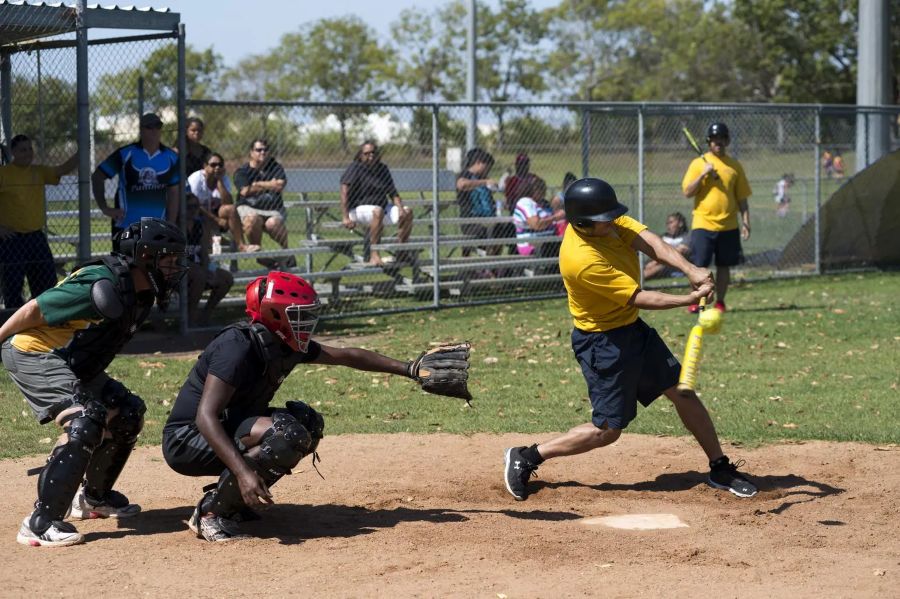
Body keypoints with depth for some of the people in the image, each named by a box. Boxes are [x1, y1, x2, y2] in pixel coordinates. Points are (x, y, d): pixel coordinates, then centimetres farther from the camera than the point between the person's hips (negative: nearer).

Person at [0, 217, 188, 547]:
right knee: (84, 424, -25)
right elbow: (33, 310, -22)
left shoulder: (141, 291, 3)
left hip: (74, 364, 10)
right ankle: (40, 524, -25)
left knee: (127, 413, 13)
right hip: (32, 354, -10)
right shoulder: (103, 287, -27)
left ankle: (93, 497, 29)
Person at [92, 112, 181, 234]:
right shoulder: (125, 154, -5)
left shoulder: (171, 158, 5)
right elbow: (97, 177, 1)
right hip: (125, 227, -3)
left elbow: (173, 194, 12)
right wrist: (104, 208, -7)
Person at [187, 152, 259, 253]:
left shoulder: (223, 179, -1)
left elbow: (228, 203, -18)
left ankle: (241, 245, -28)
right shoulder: (196, 179, -14)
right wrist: (217, 220, -26)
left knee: (230, 209, -25)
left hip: (213, 213, 4)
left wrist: (219, 181, -20)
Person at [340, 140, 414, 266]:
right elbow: (344, 192, -19)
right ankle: (374, 255, -41)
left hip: (381, 207, 7)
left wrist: (400, 208, -7)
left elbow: (393, 193, 13)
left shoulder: (383, 169, 11)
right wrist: (346, 217, -29)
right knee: (378, 211, -38)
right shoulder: (355, 167, -8)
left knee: (408, 212, -6)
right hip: (358, 209, -7)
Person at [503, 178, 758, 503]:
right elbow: (639, 298, -26)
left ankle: (720, 468, 22)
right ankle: (526, 458, 10)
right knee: (607, 430, -2)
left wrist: (691, 270, -34)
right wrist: (691, 299, -24)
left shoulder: (606, 222, -8)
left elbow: (649, 242, -19)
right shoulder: (582, 259, -32)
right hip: (603, 341, -9)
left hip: (633, 328, 9)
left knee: (683, 391, 10)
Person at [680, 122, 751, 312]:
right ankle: (695, 301, 7)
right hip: (703, 224, -2)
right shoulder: (698, 163, 3)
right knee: (699, 265, -6)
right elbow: (687, 192, -4)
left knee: (724, 265, 5)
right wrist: (703, 174, -15)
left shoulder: (734, 165, 9)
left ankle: (720, 302, 16)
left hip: (728, 226, 2)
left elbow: (742, 197, 10)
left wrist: (745, 221, 2)